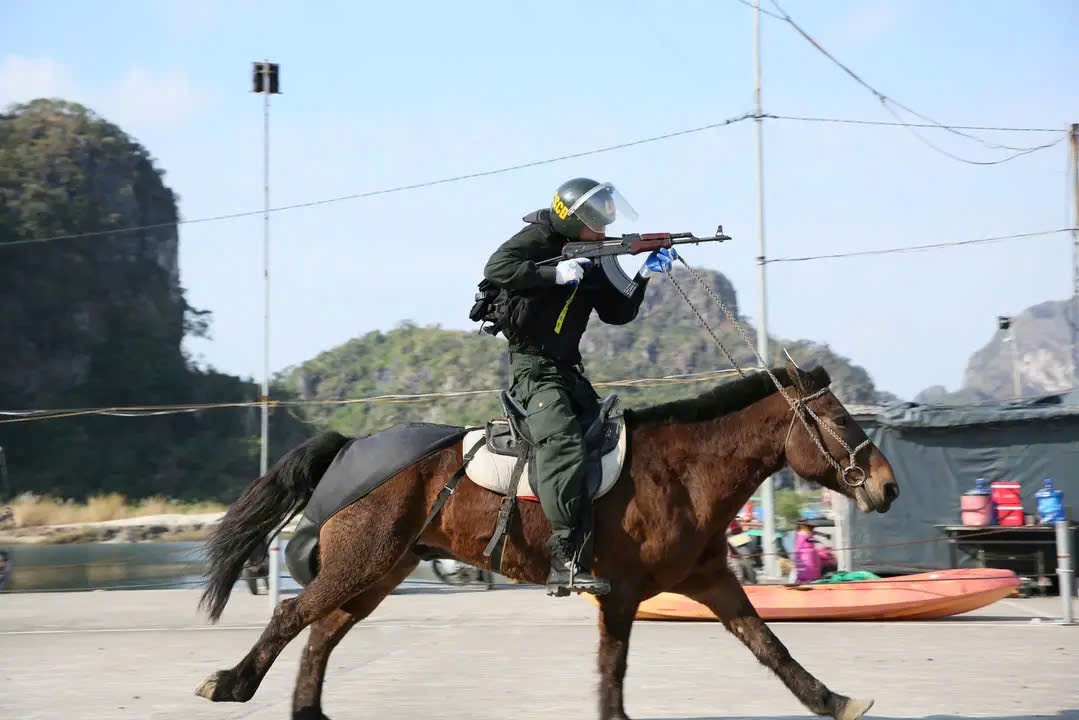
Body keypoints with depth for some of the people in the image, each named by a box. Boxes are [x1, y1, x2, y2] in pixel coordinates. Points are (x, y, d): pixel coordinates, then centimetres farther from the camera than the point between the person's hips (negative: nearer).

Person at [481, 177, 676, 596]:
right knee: (563, 445, -27)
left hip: (568, 370, 9)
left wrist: (644, 276, 4)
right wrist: (555, 274, -24)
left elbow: (617, 314, 17)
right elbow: (496, 269, -22)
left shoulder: (591, 262, 17)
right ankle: (567, 560, -34)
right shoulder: (537, 240, -5)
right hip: (533, 368, -9)